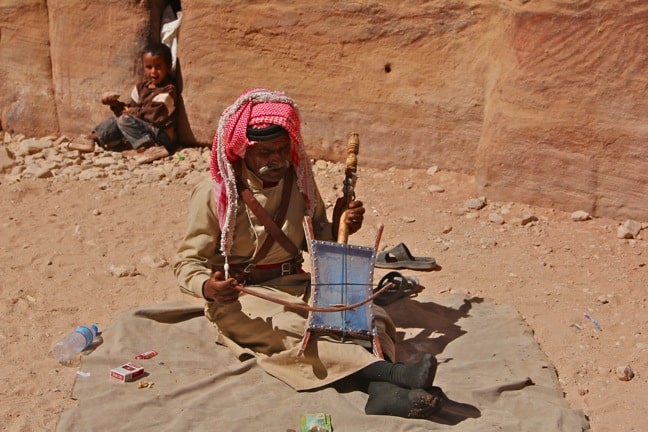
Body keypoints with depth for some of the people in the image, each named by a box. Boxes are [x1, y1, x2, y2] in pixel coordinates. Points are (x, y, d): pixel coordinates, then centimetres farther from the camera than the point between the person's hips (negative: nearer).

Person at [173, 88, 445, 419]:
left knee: (370, 315, -20)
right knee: (292, 332, -36)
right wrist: (208, 287, -30)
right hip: (239, 297, -4)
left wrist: (338, 228, -12)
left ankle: (383, 391, -48)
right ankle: (390, 372, -51)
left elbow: (316, 240, 12)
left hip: (295, 285, 5)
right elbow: (187, 262, -7)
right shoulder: (214, 194, -9)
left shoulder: (298, 179, 2)